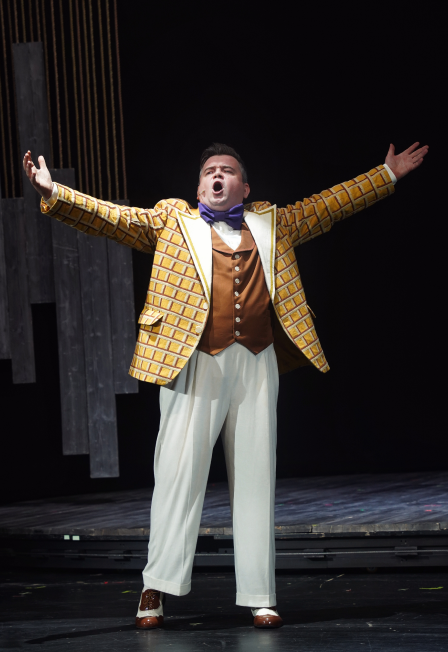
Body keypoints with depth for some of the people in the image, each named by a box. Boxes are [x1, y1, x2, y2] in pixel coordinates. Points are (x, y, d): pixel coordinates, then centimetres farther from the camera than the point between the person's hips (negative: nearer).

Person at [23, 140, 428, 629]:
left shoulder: (273, 223, 20)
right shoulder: (171, 221, 12)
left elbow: (329, 205, 27)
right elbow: (114, 218, 3)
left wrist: (388, 175, 28)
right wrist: (54, 194, -10)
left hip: (256, 365, 3)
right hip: (194, 364, -3)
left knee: (255, 478, 3)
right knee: (180, 472, -7)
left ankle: (259, 596, 7)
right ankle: (157, 588, 0)